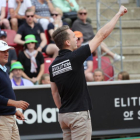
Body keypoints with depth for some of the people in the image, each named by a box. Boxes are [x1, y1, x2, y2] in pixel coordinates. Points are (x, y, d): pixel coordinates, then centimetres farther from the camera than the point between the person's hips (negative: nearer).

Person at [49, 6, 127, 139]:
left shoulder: (53, 65, 6)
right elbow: (101, 35, -9)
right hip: (79, 114, -7)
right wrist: (118, 14, -2)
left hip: (63, 115, 7)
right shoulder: (75, 57, -14)